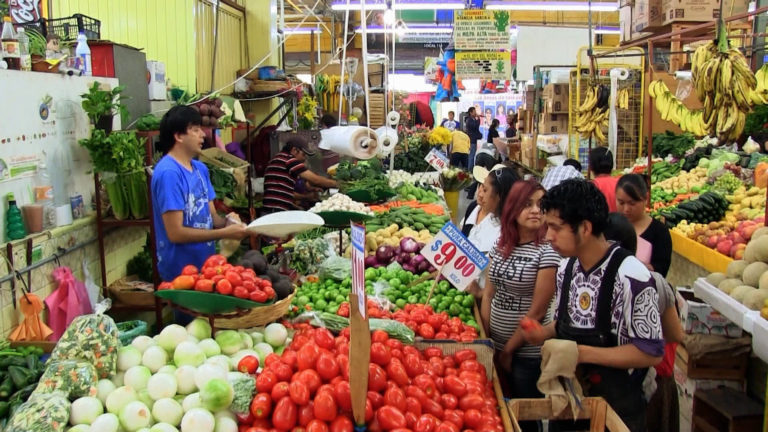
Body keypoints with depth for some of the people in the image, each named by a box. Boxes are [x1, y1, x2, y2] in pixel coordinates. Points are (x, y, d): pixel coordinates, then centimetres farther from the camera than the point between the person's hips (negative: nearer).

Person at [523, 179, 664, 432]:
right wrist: (544, 333, -8)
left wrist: (581, 353, -24)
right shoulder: (566, 268, -1)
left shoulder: (631, 276, -23)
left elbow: (651, 352, -20)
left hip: (616, 407, -6)